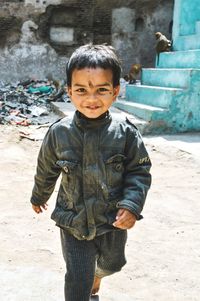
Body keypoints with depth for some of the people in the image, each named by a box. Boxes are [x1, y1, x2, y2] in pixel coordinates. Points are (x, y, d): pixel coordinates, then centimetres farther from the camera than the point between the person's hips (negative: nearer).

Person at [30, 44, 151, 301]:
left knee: (111, 263, 27)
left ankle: (96, 274, 61)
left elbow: (140, 171, -7)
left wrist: (131, 205, -20)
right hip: (73, 221, -1)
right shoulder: (59, 133, -13)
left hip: (113, 220, 2)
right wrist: (39, 196, 20)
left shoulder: (125, 132, -16)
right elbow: (46, 170, 4)